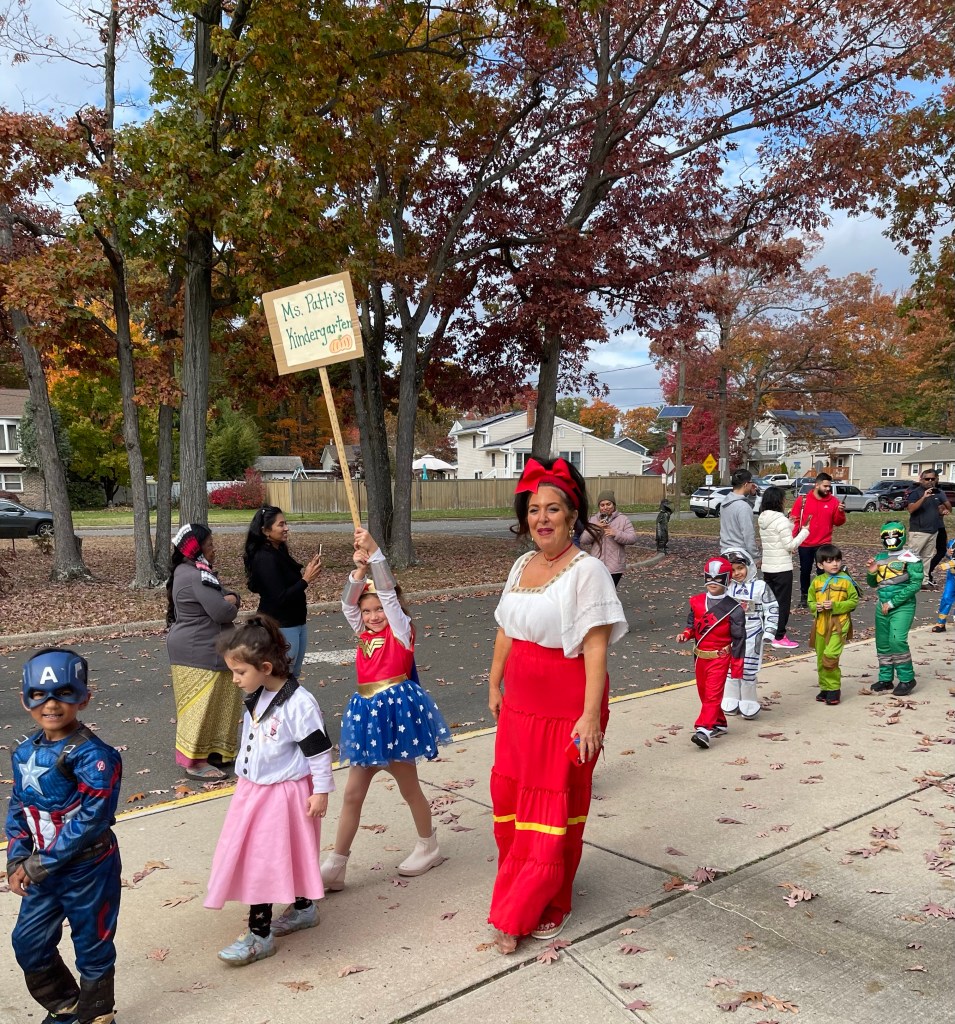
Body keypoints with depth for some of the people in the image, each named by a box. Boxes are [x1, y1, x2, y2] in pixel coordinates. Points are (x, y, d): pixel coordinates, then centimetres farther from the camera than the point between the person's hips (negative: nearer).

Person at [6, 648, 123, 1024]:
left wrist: (41, 863, -21)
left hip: (88, 869, -7)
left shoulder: (94, 755, -23)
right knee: (28, 942, 18)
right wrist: (17, 860, -3)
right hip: (41, 870, 7)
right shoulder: (25, 752, 0)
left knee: (92, 946, 11)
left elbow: (91, 818, -25)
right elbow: (18, 809, 8)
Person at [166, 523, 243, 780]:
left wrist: (229, 598, -9)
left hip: (198, 649, 11)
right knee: (201, 705, -3)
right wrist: (229, 605, -3)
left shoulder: (190, 572, 13)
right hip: (198, 653, -11)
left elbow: (226, 596, 15)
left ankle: (211, 750, 29)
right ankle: (195, 762, 4)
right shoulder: (196, 577, -22)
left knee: (216, 702, 18)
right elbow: (224, 612, -25)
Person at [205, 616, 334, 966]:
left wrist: (321, 791, -14)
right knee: (252, 857, 17)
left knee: (261, 861, -3)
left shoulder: (297, 703, -24)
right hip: (252, 789, 9)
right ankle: (303, 909, 34)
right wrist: (244, 775, 24)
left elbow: (319, 750, -18)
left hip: (283, 794, -9)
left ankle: (260, 936, 13)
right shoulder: (255, 697, 2)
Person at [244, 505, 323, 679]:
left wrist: (306, 571, 0)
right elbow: (280, 598, -24)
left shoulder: (279, 551, 8)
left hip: (296, 622, 10)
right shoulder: (265, 558, -20)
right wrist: (306, 580, -21)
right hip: (280, 627, -10)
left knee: (294, 676, 17)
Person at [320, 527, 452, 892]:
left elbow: (388, 594, -18)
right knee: (352, 793, 7)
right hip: (367, 711, 6)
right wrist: (359, 571, -18)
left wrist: (374, 551, -23)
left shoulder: (402, 629, -6)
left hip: (396, 709, -6)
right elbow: (348, 604, -2)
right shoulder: (364, 632, 10)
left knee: (409, 787, 11)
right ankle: (334, 867, 13)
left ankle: (429, 846, 34)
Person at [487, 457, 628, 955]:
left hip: (566, 708, -7)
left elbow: (595, 648, -19)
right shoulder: (522, 565, 7)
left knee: (553, 809, 6)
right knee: (510, 797, 15)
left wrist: (591, 715, -23)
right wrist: (495, 685, 14)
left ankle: (546, 905, 26)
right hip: (520, 703, 7)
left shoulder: (587, 569, -15)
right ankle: (519, 898, 37)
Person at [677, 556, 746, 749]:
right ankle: (719, 724, 33)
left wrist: (737, 668, -8)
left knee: (713, 693, -11)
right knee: (704, 693, 16)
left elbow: (738, 639, -8)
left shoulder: (733, 609, -11)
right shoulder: (696, 602, 3)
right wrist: (685, 634, -7)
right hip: (700, 657, 6)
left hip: (720, 658, -6)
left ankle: (704, 729, -16)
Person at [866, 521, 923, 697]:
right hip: (882, 606, 6)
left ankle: (907, 679, -4)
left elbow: (915, 584, -14)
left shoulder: (910, 558, -8)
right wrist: (871, 572, -2)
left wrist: (893, 602, -15)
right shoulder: (880, 557, 11)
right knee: (882, 643, 10)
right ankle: (885, 678, 22)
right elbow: (873, 583, 20)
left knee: (897, 641, -17)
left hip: (902, 606, -6)